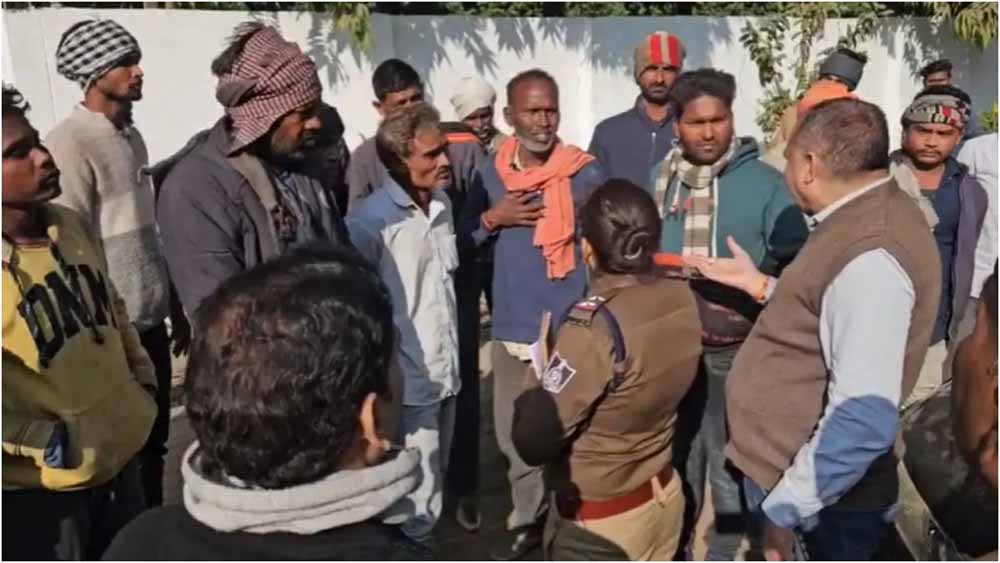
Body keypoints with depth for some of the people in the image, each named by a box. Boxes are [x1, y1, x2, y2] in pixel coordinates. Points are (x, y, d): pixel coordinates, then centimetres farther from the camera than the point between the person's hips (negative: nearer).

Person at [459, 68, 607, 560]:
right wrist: (492, 218, -9)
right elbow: (461, 242, 9)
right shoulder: (489, 174, 4)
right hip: (511, 329, 4)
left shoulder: (587, 174, -7)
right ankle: (528, 520, 31)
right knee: (516, 438, 14)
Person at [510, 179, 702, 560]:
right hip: (664, 498, 7)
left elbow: (533, 442, -26)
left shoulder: (595, 326, -29)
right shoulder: (682, 300, -9)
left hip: (598, 522, -7)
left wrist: (531, 395, -7)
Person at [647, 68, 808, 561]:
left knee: (730, 465, 10)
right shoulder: (659, 180, 5)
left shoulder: (765, 182, -8)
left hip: (737, 350, -4)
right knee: (676, 460, 19)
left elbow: (795, 266, -6)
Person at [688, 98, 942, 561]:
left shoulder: (870, 258, -25)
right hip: (788, 473, 9)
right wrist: (759, 284, 15)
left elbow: (865, 419, -30)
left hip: (817, 500, -9)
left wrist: (785, 508, -24)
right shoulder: (863, 222, 7)